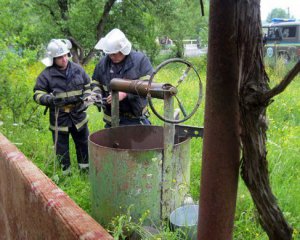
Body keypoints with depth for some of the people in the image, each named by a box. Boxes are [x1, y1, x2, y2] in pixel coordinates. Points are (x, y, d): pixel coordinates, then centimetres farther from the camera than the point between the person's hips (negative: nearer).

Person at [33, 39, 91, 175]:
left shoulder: (77, 69, -1)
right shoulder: (46, 74, -10)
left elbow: (87, 86, 13)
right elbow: (37, 94, -6)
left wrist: (86, 99, -4)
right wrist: (49, 99, -26)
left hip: (78, 115, 3)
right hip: (58, 118, -3)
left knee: (83, 144, 17)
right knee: (61, 149, 9)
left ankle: (85, 169, 37)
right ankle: (65, 173, 27)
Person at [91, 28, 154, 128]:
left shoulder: (140, 59, -8)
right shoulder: (103, 62, 4)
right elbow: (95, 82, 17)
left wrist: (125, 93, -24)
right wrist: (97, 93, -6)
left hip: (136, 117, -3)